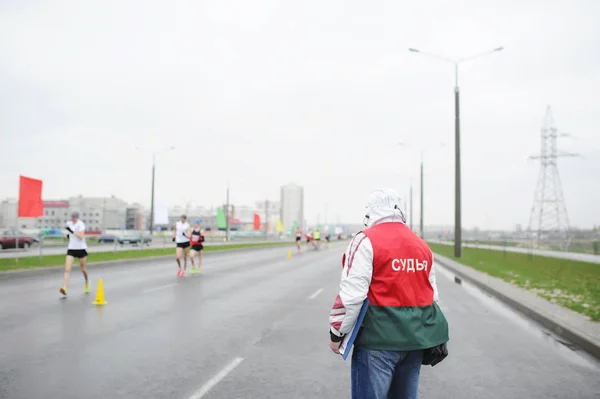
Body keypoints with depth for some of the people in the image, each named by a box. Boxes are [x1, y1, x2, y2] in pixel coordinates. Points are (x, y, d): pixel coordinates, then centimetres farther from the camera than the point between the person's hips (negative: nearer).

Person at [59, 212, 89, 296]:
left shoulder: (81, 224, -12)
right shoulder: (69, 223, 5)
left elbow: (81, 236, -24)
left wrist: (72, 231, -30)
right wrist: (69, 235, 6)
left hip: (81, 248, -4)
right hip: (71, 249, 4)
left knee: (83, 268, 13)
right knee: (67, 269, -13)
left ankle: (87, 283, 40)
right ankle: (64, 288, -22)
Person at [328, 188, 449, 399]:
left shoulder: (366, 241, -10)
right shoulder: (422, 245, 12)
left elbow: (351, 295, -16)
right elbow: (432, 295, 15)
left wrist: (337, 333, -5)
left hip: (379, 339, -7)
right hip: (416, 339, 7)